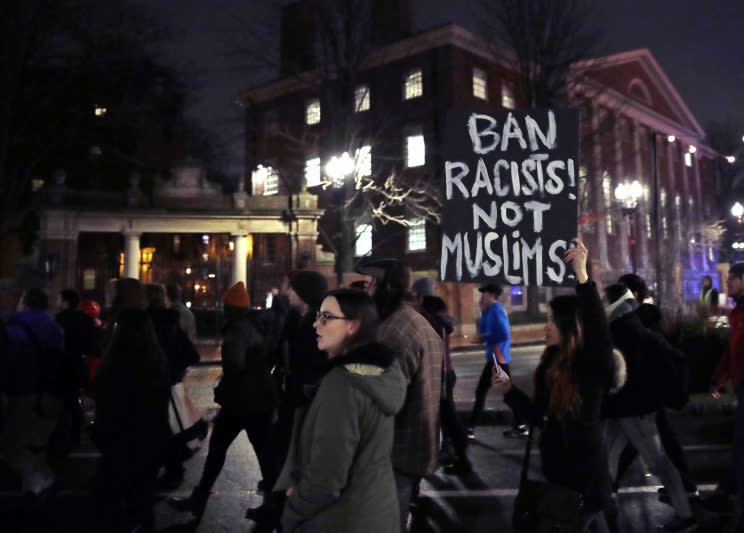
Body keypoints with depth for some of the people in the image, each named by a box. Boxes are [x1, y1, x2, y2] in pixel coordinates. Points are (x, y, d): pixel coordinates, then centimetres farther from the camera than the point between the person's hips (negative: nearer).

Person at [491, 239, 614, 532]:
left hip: (585, 475, -7)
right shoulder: (551, 363, 3)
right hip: (556, 470, 7)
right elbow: (541, 417, 7)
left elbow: (600, 331, -41)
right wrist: (509, 390, 1)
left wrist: (582, 274, -47)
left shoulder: (593, 365, -17)